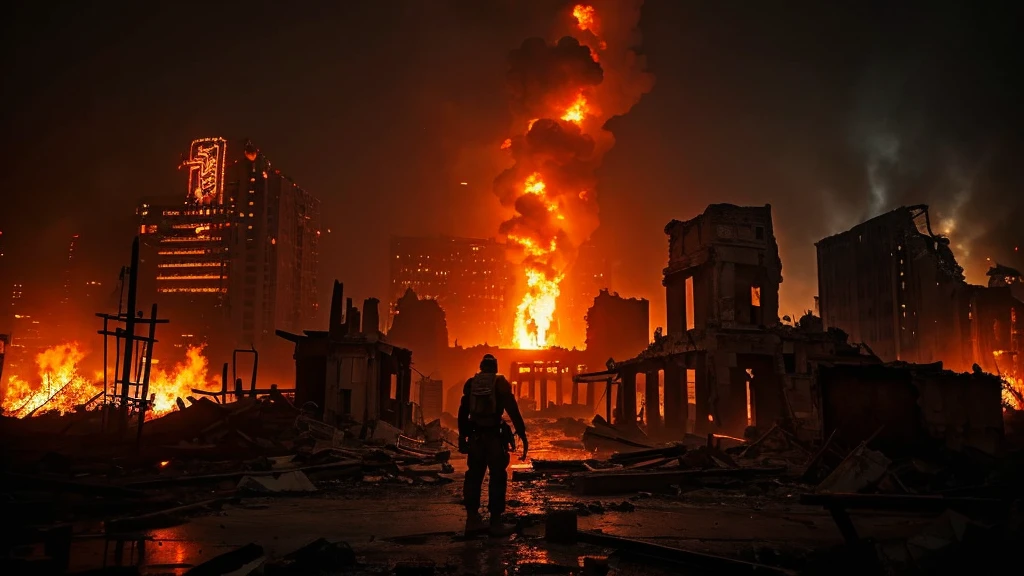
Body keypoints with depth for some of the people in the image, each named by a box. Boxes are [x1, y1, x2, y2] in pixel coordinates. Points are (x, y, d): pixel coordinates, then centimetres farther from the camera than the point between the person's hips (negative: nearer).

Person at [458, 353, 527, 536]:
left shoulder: (471, 383, 7)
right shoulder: (501, 383, -2)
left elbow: (463, 412, 8)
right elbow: (513, 411, -7)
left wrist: (462, 436, 14)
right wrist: (522, 435, -5)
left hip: (475, 437, 4)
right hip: (495, 436, -4)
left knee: (474, 476, 11)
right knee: (497, 477, 1)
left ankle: (472, 519, 15)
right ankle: (495, 522, 1)